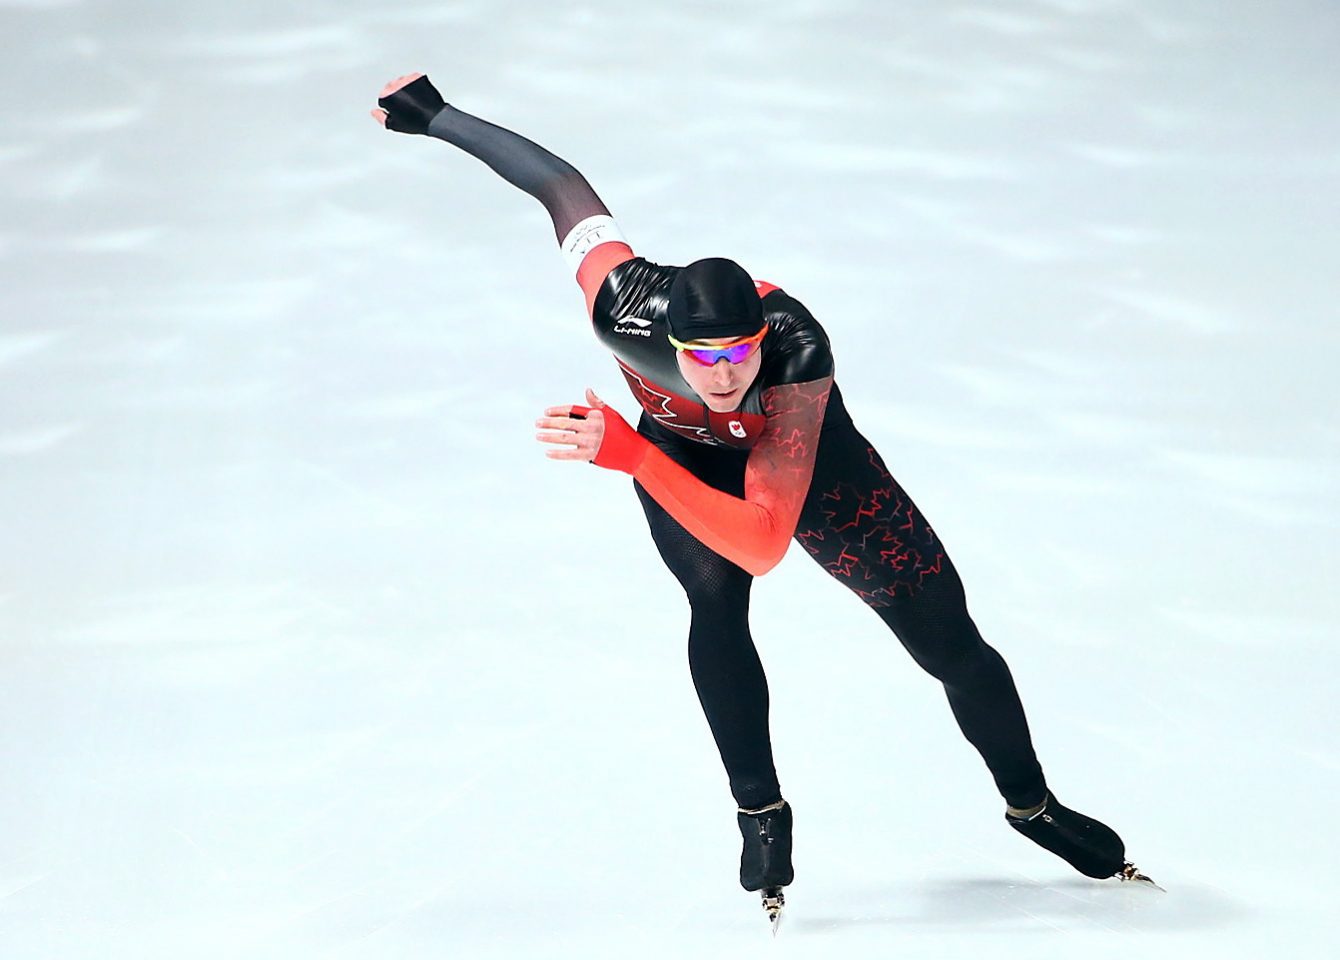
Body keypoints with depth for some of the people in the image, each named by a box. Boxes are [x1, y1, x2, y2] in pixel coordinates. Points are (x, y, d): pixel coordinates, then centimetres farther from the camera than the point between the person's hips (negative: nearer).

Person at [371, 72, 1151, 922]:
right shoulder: (626, 303, -40)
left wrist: (629, 455, -61)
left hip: (802, 453, -2)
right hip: (684, 448, 2)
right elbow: (566, 186, -20)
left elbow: (763, 544, -52)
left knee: (949, 641, -2)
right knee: (715, 600, -26)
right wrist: (435, 117, -7)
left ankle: (1034, 807, 24)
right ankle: (762, 815, -5)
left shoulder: (799, 349, -46)